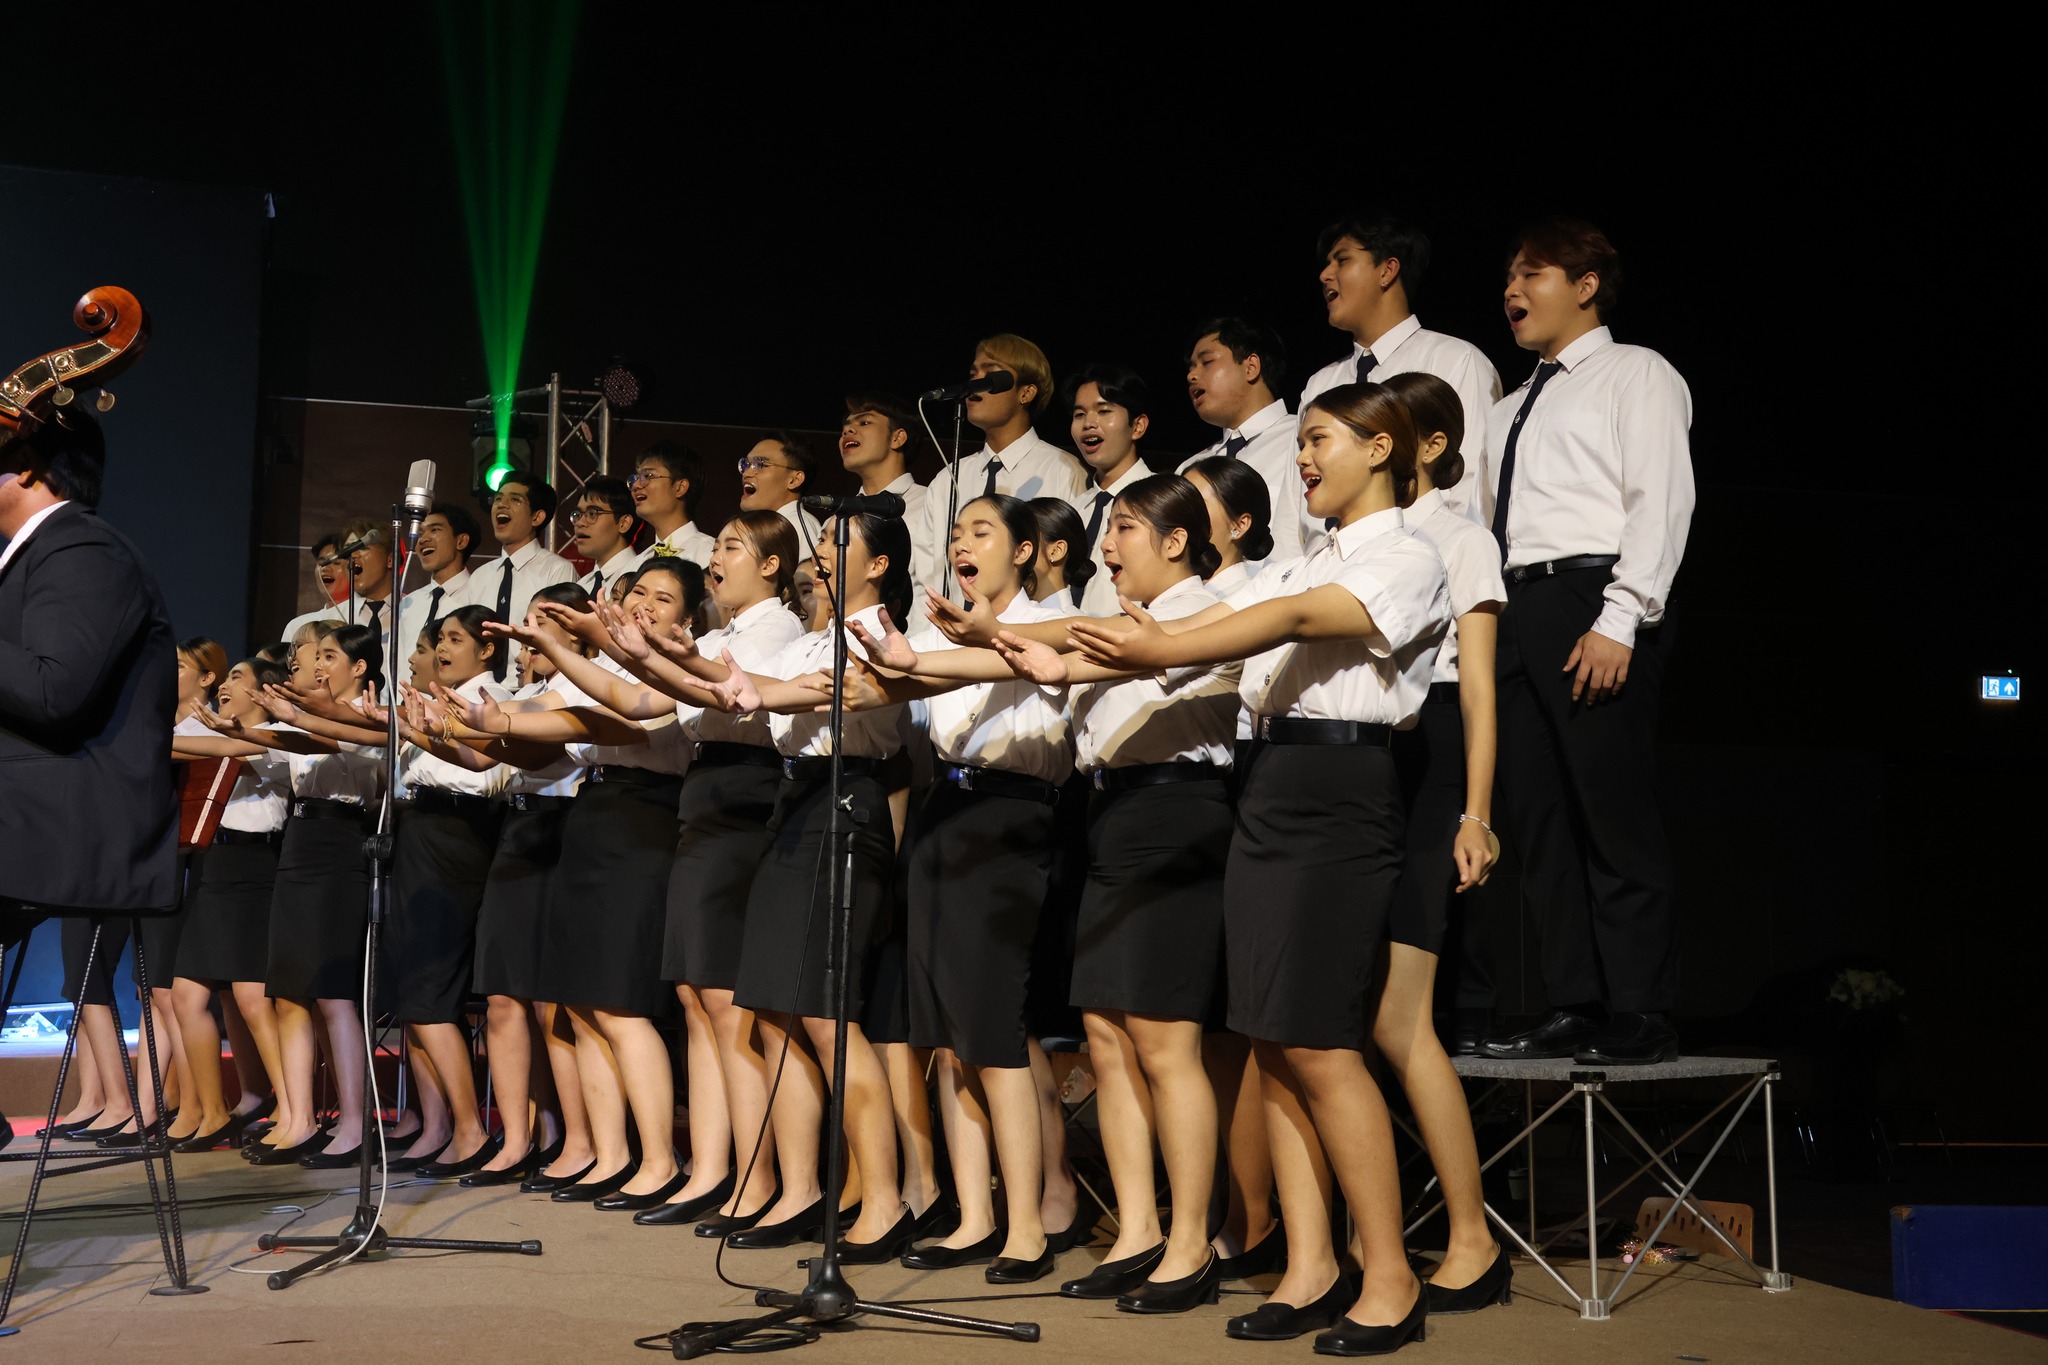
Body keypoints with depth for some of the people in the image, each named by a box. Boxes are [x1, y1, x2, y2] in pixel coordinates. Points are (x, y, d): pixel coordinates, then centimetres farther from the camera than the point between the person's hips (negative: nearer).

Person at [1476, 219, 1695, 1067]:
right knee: (1538, 820, 4)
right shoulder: (1513, 409, 28)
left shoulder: (1636, 374, 6)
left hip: (1590, 602, -7)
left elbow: (1661, 500, -7)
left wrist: (1619, 618, -18)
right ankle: (1574, 1012, 8)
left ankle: (1640, 1020, -4)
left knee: (1615, 815, -9)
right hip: (1516, 610, 8)